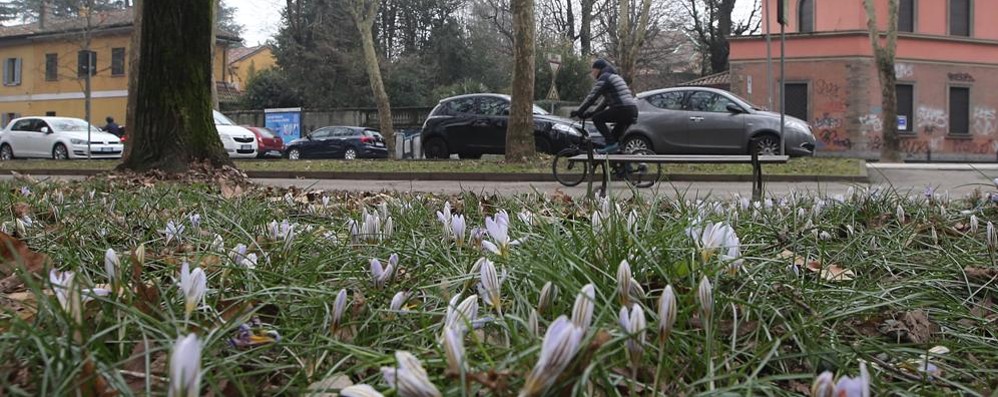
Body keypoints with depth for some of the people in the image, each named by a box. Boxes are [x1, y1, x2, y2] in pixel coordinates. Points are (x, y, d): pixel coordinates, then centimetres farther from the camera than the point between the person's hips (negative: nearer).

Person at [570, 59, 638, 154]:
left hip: (623, 109, -9)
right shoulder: (615, 76, 30)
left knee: (597, 119, -4)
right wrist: (590, 113, 24)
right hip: (633, 111, 9)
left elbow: (592, 97, -7)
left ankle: (611, 143, -12)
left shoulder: (604, 77, 0)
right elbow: (606, 102, 29)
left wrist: (578, 111, -1)